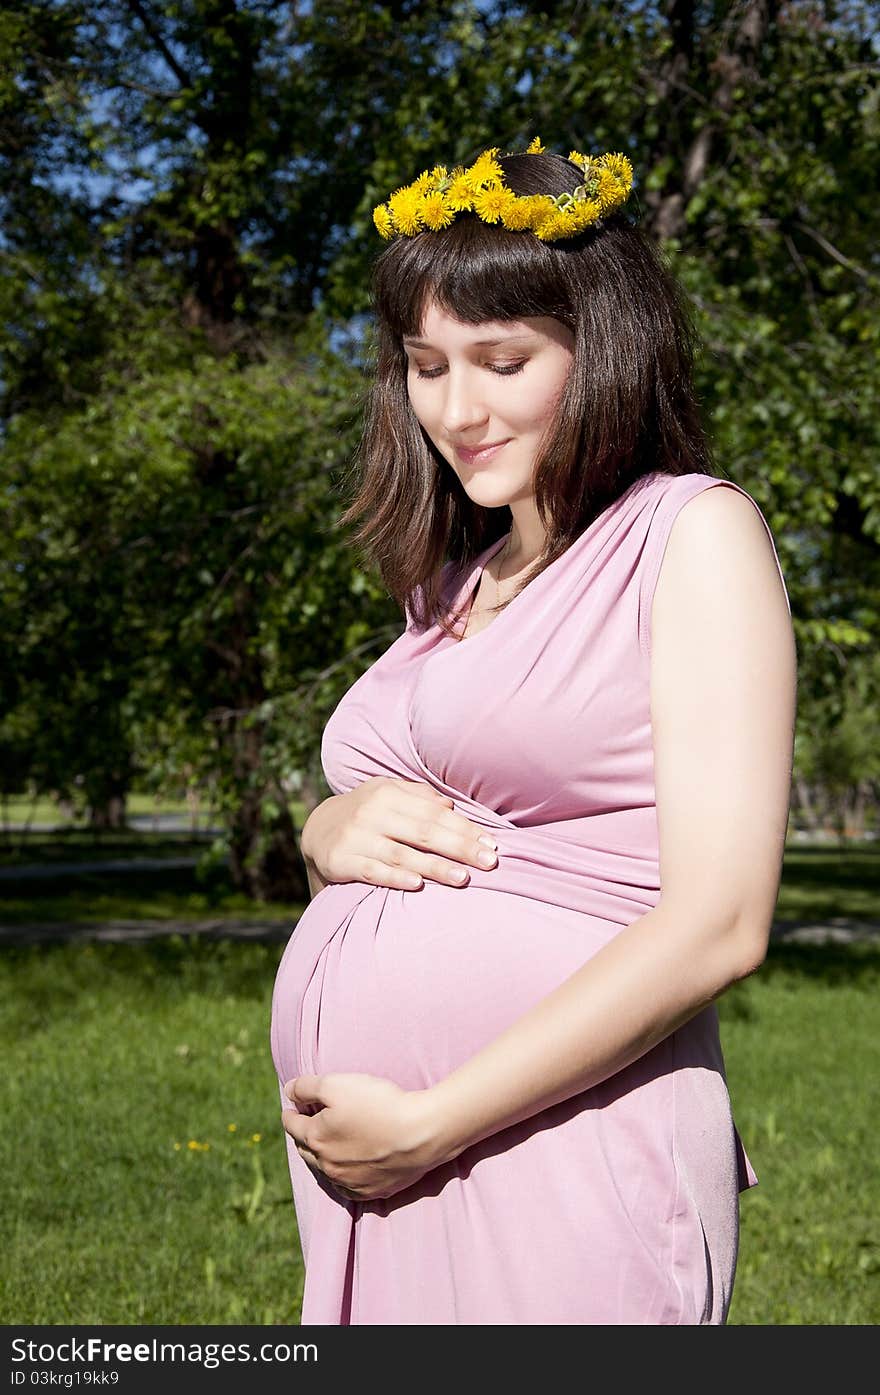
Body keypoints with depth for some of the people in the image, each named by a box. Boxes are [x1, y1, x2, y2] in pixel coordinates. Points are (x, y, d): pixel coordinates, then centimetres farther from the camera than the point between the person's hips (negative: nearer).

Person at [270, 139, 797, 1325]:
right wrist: (330, 832, -1)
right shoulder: (452, 585, 17)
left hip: (559, 1164, -6)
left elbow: (719, 926, -13)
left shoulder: (694, 534, -4)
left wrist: (427, 1123, -14)